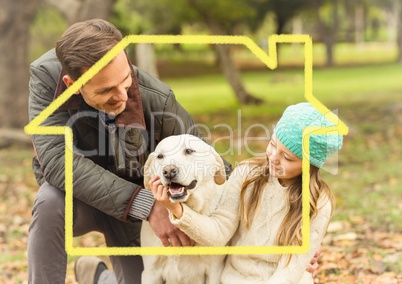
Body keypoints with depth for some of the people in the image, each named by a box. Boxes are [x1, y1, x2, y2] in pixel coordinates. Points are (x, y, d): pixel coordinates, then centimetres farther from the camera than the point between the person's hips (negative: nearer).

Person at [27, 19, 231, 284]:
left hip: (138, 207, 2)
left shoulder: (156, 100, -27)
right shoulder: (46, 76, -29)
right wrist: (145, 204, -42)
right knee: (51, 200, -34)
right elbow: (56, 160, -37)